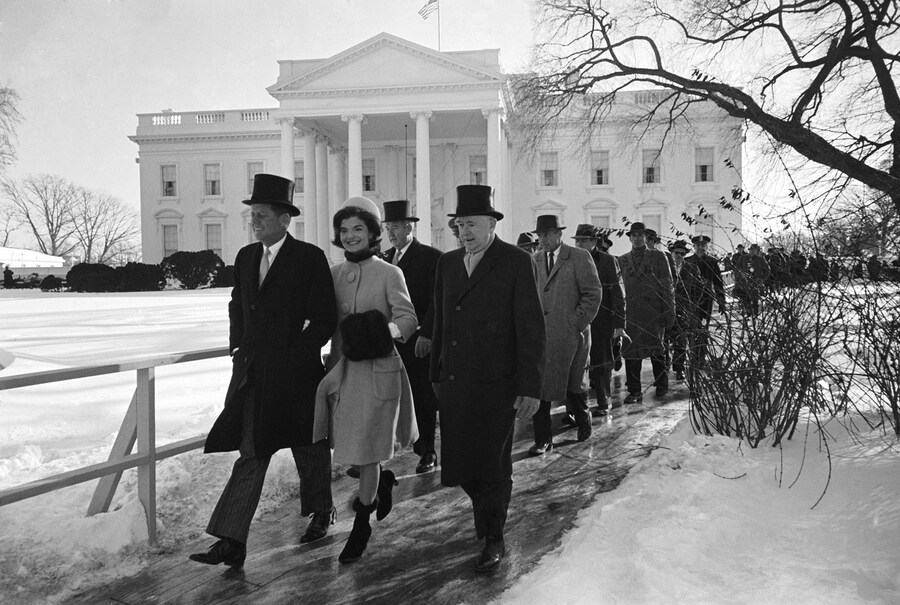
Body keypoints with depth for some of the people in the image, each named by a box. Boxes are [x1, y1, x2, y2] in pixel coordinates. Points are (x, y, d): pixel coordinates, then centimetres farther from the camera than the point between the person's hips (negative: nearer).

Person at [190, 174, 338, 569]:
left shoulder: (310, 258, -10)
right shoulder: (246, 257, 9)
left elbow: (324, 320, -12)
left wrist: (293, 358, -15)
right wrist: (238, 347, 9)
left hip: (296, 373, -5)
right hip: (253, 374, 5)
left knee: (310, 449, 14)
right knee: (250, 454, 2)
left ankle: (320, 514, 36)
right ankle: (231, 543, 4)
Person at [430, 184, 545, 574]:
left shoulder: (516, 262, -6)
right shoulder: (448, 263, 11)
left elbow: (531, 328, -8)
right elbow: (440, 322, 14)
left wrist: (530, 387, -12)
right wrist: (437, 375, 12)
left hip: (497, 382, -5)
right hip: (455, 382, 5)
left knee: (492, 462, 3)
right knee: (460, 459, 8)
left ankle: (493, 539, 23)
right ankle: (486, 512, 37)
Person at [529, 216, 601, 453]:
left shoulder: (580, 257, -4)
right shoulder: (534, 259, 10)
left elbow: (593, 293, -5)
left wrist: (579, 322, -9)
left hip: (570, 333, -3)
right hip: (540, 334, 4)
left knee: (574, 384, 10)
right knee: (539, 386, -1)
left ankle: (583, 422, 37)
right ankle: (543, 440, 7)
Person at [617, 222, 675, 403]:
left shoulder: (658, 257, 5)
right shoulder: (622, 260, 13)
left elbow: (667, 286, 2)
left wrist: (669, 312, -4)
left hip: (654, 311, -2)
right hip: (631, 312, 2)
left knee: (656, 348, 5)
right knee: (631, 350, -1)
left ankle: (661, 385, 24)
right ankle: (634, 391, 6)